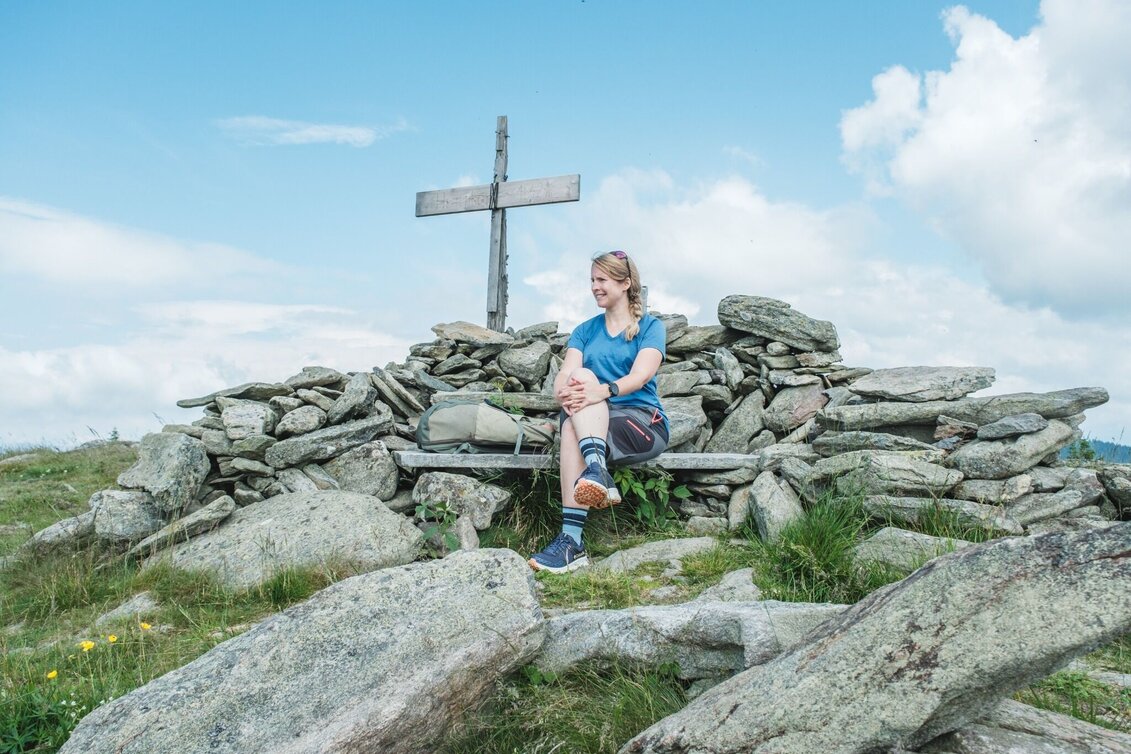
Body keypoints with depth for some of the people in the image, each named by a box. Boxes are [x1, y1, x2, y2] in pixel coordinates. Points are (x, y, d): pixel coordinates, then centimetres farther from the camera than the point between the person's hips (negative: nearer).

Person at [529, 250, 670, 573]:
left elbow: (640, 375, -13)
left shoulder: (650, 326, 6)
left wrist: (603, 391, -33)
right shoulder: (585, 331, 18)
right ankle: (597, 470, -46)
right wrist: (563, 392, -25)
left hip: (643, 422, -3)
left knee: (572, 426, -31)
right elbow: (565, 374, 1)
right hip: (594, 425, 3)